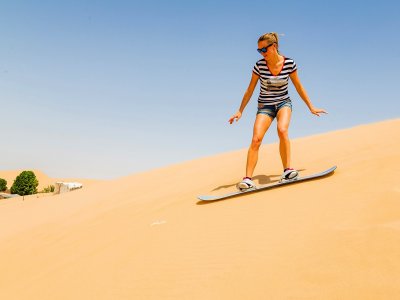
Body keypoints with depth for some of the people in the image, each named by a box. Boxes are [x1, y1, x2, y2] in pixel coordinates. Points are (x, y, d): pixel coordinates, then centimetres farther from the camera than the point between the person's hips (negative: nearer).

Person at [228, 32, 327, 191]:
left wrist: (311, 107, 10)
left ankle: (287, 169, -24)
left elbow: (298, 86, 4)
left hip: (284, 103, 0)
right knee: (256, 139, -18)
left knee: (282, 130, -31)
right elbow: (250, 90, 0)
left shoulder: (289, 63, -7)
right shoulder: (259, 65, -9)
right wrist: (240, 111, 1)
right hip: (265, 106, 0)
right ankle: (247, 179, -20)